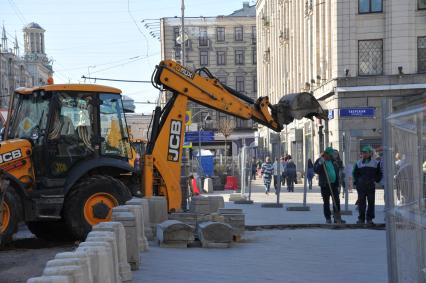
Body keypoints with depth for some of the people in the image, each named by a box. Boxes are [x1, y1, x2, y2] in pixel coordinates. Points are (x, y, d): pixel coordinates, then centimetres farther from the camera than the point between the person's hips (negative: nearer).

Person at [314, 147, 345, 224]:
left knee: (337, 201, 2)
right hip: (325, 185, -5)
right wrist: (320, 164, -27)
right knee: (326, 202, 1)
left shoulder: (333, 162, 15)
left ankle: (337, 218, 8)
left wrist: (337, 183, 16)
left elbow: (337, 172, 22)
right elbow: (315, 170, -12)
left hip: (333, 184, 5)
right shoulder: (320, 161, -1)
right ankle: (328, 218, 8)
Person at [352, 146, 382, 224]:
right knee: (361, 202, 1)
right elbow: (355, 173, 14)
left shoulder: (375, 163, 6)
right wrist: (356, 182, 4)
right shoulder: (359, 163, 8)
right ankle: (361, 218, 8)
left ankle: (369, 219, 9)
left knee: (371, 202, 1)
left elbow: (379, 174, 14)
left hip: (371, 186, 0)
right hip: (361, 186, 0)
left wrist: (376, 180, 1)